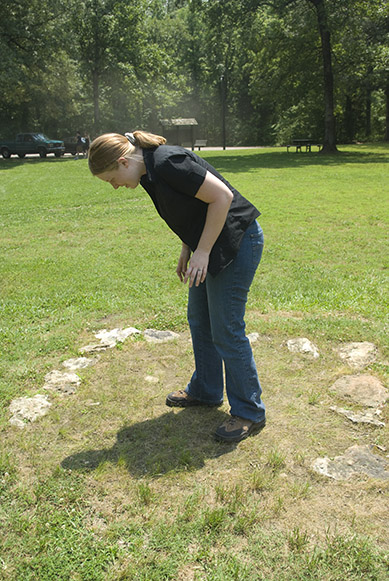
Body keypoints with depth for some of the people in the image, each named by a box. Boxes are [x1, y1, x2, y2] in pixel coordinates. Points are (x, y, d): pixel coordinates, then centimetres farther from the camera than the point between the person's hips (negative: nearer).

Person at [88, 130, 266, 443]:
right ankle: (205, 391, 36)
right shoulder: (151, 169, 7)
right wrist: (186, 251, 16)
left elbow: (222, 196, -24)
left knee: (226, 330, -5)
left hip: (237, 243, -10)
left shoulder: (167, 163, -22)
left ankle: (249, 413, 12)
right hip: (210, 246, 10)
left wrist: (202, 251, -20)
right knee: (199, 319, 18)